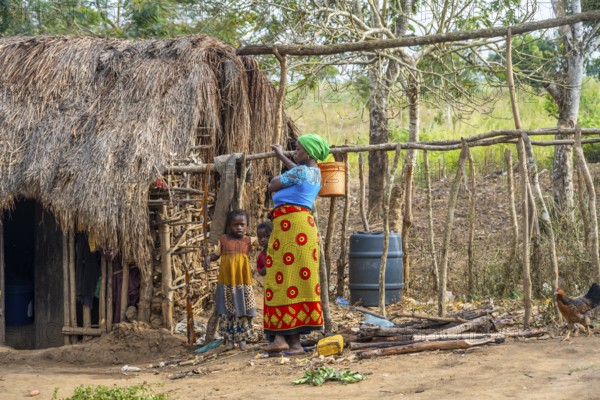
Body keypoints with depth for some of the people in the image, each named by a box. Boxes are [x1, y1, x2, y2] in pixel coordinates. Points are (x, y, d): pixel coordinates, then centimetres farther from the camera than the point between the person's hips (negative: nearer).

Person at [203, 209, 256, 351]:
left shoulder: (248, 240, 5)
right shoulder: (223, 239, 3)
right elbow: (216, 253, 8)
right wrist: (208, 257, -10)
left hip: (244, 283, 0)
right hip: (226, 283, 0)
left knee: (243, 312, 3)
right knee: (226, 313, 2)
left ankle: (242, 339, 12)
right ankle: (228, 340, 10)